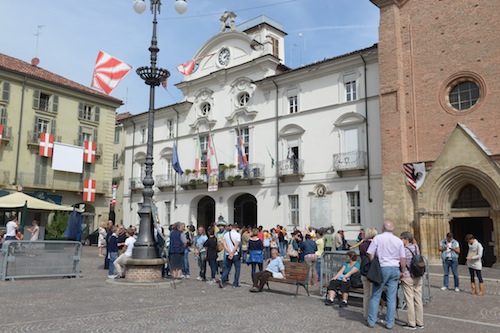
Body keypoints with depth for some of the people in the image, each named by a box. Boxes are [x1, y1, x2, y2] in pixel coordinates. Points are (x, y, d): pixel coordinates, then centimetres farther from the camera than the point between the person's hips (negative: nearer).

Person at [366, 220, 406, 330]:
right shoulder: (399, 241, 3)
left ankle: (371, 321, 11)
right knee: (391, 297, 8)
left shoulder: (377, 238, -5)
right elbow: (403, 258, 2)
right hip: (395, 269, 2)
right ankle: (390, 323, 12)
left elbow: (370, 255, -6)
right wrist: (402, 271, 13)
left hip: (382, 268, -2)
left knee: (375, 296, 7)